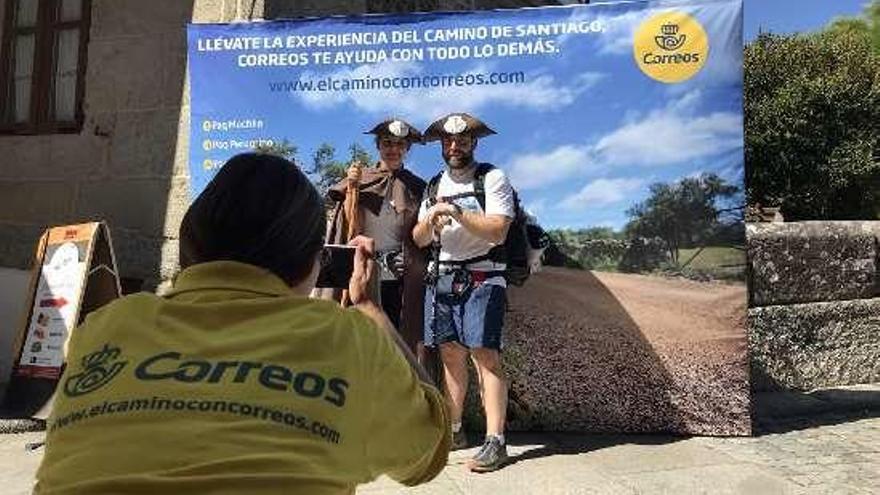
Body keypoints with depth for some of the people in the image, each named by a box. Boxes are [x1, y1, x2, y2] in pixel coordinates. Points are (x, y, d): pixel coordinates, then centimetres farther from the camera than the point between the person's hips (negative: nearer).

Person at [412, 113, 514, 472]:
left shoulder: (492, 178, -1)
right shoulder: (434, 186, 17)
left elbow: (497, 231, -13)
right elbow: (419, 240, 13)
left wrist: (457, 211, -19)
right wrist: (429, 220, -8)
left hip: (483, 278, -5)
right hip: (444, 278, 6)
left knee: (485, 354, -11)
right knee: (450, 354, 7)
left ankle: (495, 441, -8)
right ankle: (453, 430, 18)